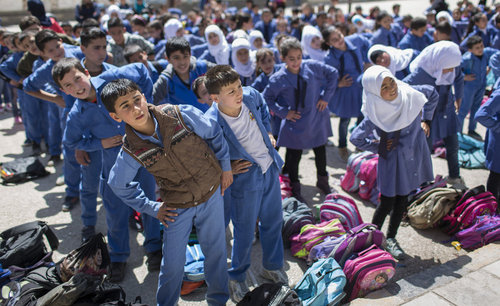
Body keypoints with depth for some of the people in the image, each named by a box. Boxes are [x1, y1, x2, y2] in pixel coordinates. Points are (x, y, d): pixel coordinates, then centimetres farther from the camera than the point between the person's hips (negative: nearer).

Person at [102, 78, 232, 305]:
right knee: (173, 263, 7)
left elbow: (214, 133, -3)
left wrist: (225, 167, 2)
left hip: (212, 194, 1)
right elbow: (118, 184, 2)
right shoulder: (131, 151, -17)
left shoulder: (181, 115, -20)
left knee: (216, 251, 16)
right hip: (177, 208, -1)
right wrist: (151, 208, 2)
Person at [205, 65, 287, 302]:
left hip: (270, 169, 6)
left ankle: (273, 267, 46)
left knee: (273, 222, 21)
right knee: (245, 232, 9)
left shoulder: (251, 96, -15)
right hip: (245, 179, -5)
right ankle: (236, 278, 37)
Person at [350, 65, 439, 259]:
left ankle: (391, 238, 32)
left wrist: (425, 120, 9)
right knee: (387, 203, -1)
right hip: (393, 160, -4)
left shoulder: (410, 94, -14)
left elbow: (433, 94, 10)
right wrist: (378, 147, -7)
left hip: (415, 154, 5)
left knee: (402, 199, 15)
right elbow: (356, 138, -12)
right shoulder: (375, 114, -23)